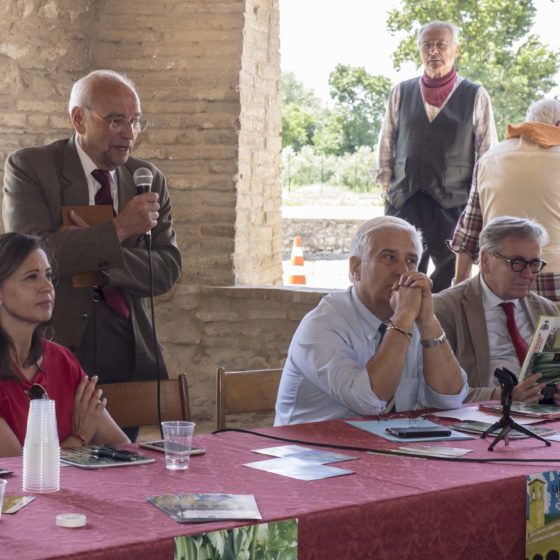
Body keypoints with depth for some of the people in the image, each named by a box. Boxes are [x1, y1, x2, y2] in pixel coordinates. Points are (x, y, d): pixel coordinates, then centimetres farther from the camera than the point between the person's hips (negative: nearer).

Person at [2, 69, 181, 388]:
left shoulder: (150, 179, 9)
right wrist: (118, 229, -17)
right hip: (57, 346, -3)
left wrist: (97, 261, -14)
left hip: (133, 350, 3)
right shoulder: (29, 167, -2)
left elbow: (168, 269, 1)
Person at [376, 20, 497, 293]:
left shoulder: (475, 96, 3)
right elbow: (386, 143, 14)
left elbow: (488, 152, 4)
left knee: (452, 282, 2)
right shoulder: (401, 93, 9)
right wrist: (386, 184, 8)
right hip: (404, 203, 2)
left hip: (454, 203, -2)